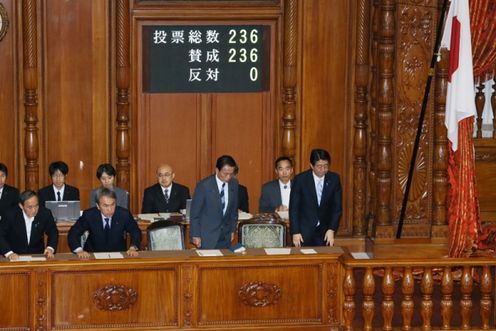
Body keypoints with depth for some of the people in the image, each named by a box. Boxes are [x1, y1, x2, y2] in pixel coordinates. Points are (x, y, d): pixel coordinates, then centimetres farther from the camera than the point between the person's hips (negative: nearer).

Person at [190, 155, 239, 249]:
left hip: (225, 237, 4)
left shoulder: (234, 184, 1)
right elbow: (194, 212, -9)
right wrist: (195, 236, -9)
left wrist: (232, 230, 14)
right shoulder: (203, 186, -14)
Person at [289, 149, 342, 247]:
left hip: (325, 232, 2)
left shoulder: (334, 179, -1)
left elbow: (337, 207, 1)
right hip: (304, 232, -2)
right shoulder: (300, 179, -8)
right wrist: (295, 232, -10)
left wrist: (332, 230, -8)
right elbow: (293, 208, -5)